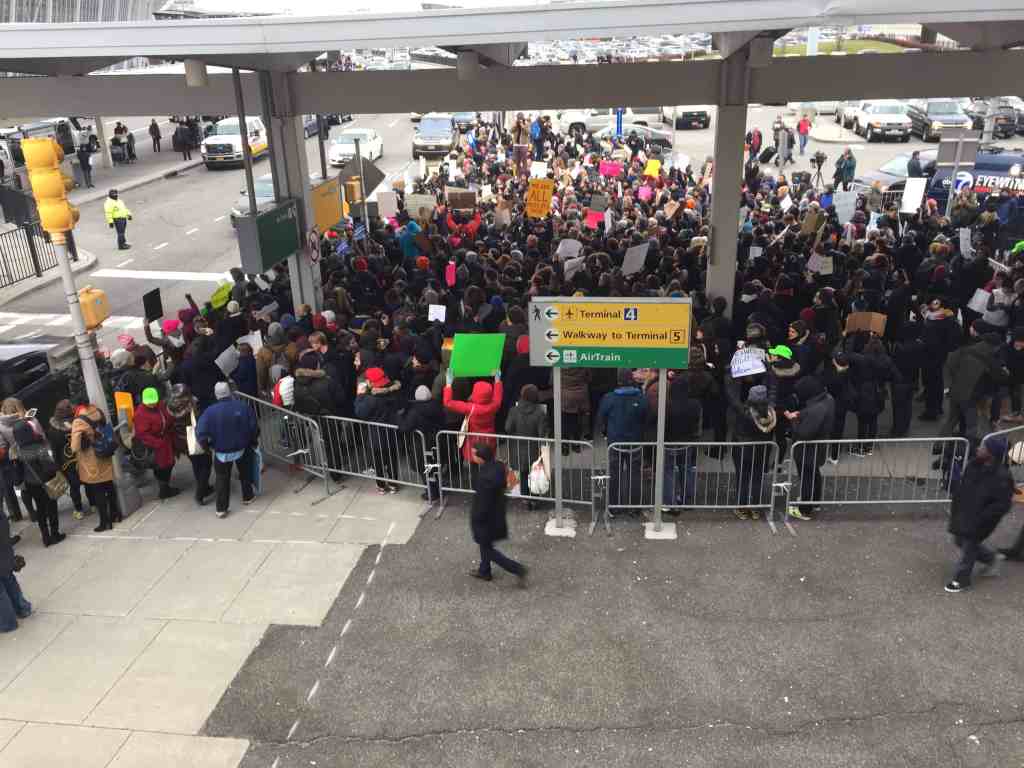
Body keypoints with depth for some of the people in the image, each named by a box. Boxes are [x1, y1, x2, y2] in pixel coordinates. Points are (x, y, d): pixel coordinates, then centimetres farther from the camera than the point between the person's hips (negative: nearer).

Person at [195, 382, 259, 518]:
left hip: (221, 452, -1)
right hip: (242, 449, 1)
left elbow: (200, 433, -20)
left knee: (222, 479, 14)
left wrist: (207, 446, -1)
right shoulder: (243, 407, -15)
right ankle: (248, 497, 40)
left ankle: (221, 509, 16)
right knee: (245, 473, 25)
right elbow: (254, 428, -9)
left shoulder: (210, 411, -18)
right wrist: (252, 441, 9)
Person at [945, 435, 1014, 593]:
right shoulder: (974, 464, -6)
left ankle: (961, 580, 26)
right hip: (964, 513, 8)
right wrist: (955, 505, 9)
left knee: (968, 547, 6)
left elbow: (1003, 504, -22)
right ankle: (989, 559, 46)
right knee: (960, 541, 23)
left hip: (978, 520, -8)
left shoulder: (1001, 477, -27)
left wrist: (981, 518, -22)